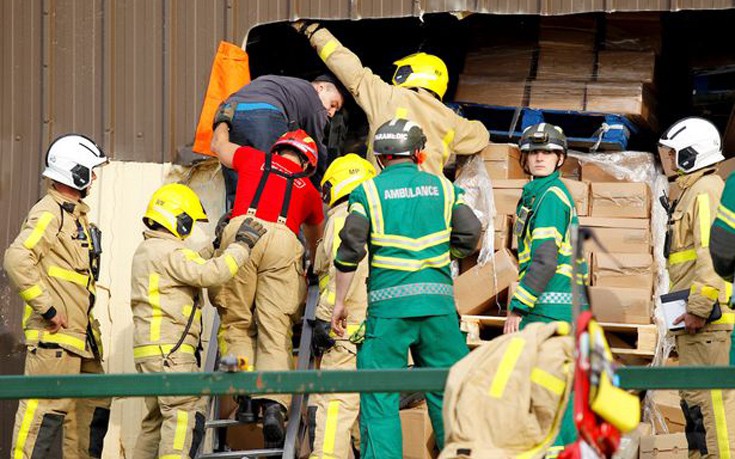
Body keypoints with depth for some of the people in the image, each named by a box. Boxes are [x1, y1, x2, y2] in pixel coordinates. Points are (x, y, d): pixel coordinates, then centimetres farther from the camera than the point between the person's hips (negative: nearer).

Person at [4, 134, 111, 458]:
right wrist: (47, 309, -22)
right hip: (54, 334, -10)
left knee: (94, 406, 13)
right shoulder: (49, 214, -11)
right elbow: (17, 260, -24)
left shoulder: (76, 215, 20)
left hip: (79, 334, 10)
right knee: (47, 406, -12)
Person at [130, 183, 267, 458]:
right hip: (169, 349, -10)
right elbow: (209, 273, -23)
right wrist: (243, 244, -15)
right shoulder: (169, 251, -12)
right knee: (186, 412, -15)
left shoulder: (146, 251, 20)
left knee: (157, 418, 15)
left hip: (150, 352, 10)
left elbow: (192, 267, 31)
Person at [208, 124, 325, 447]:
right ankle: (274, 403, -18)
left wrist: (224, 121, 71)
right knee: (275, 330, -2)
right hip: (283, 241, 0)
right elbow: (316, 239, 47)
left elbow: (218, 145, 49)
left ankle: (245, 393, -7)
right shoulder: (308, 189, 30)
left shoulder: (254, 160, 28)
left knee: (237, 323, 8)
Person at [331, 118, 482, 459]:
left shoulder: (368, 191, 2)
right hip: (438, 301, 2)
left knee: (379, 396, 1)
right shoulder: (443, 187, 9)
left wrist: (339, 302, 5)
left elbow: (350, 250, -3)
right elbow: (469, 237, 5)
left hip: (388, 303, -2)